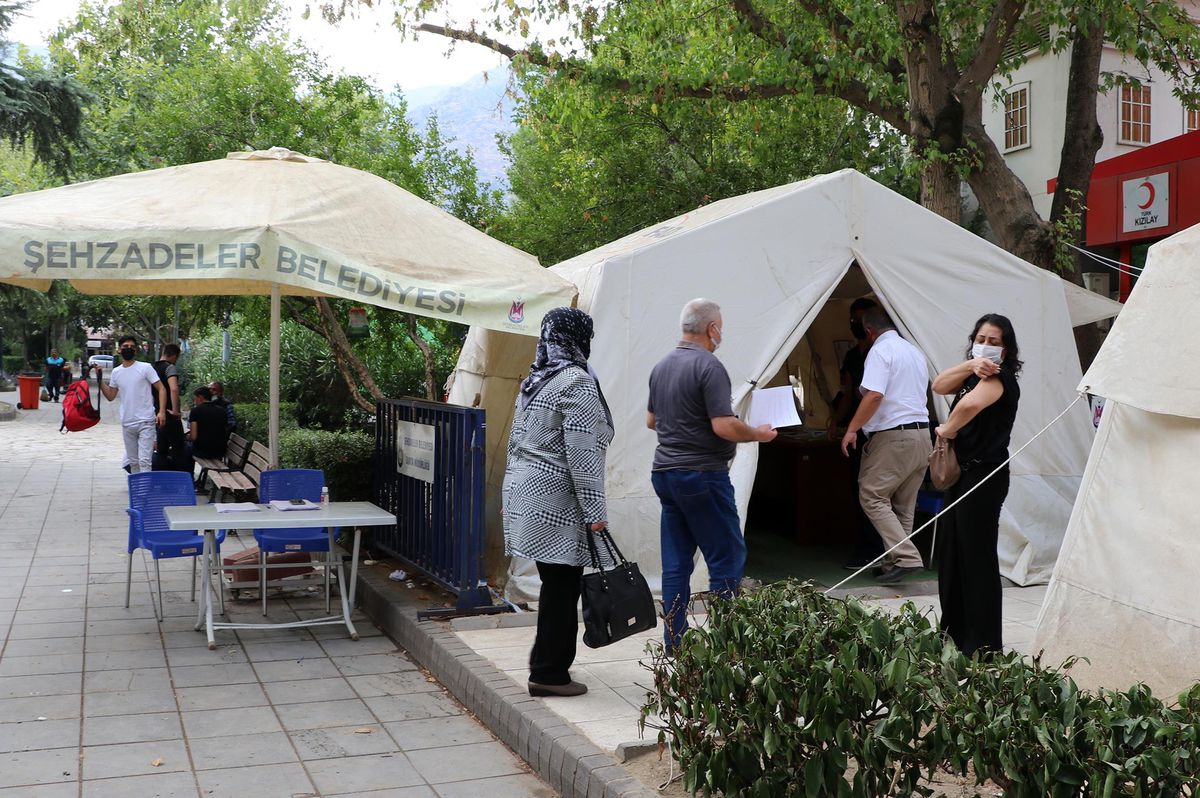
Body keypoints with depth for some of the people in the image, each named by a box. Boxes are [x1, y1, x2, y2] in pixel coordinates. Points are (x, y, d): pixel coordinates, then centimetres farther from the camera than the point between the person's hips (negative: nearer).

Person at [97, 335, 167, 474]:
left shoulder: (145, 367, -5)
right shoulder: (116, 372, 10)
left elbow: (161, 389, -7)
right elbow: (110, 396, 15)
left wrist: (162, 411, -18)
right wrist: (100, 378, 6)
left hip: (146, 422, -5)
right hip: (127, 424, 5)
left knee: (144, 461, -11)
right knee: (133, 461, 15)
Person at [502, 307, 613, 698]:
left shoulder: (534, 380, 15)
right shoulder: (577, 382, -13)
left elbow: (518, 441, 20)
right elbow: (582, 453, -18)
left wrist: (516, 495, 26)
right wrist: (595, 511, -15)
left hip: (524, 490, 9)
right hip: (555, 500, -9)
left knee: (555, 585, 15)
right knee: (562, 586, -1)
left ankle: (546, 665, 22)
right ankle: (549, 673, 6)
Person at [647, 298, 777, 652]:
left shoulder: (661, 366, 12)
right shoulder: (708, 366, -14)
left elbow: (651, 420, 22)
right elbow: (724, 426, -20)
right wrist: (758, 434, -4)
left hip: (664, 472, 8)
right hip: (702, 474, -8)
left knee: (675, 563, 10)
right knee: (727, 556, 1)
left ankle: (674, 644, 13)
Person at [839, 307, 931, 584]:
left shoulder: (880, 351, -8)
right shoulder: (915, 352, 19)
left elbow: (874, 395, -21)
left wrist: (852, 429, -15)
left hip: (892, 435, -9)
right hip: (922, 434, 9)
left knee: (872, 496, -5)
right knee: (903, 505, 11)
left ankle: (905, 557, -13)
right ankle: (895, 562, 14)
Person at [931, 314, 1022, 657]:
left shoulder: (1000, 378, -13)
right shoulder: (974, 376, 15)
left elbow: (969, 404, -33)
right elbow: (939, 386, 1)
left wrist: (948, 429, -15)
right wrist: (970, 366, -13)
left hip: (985, 476, -10)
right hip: (963, 473, 10)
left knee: (977, 556, -5)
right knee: (950, 550, 15)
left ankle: (983, 642, 2)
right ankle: (955, 629, 26)